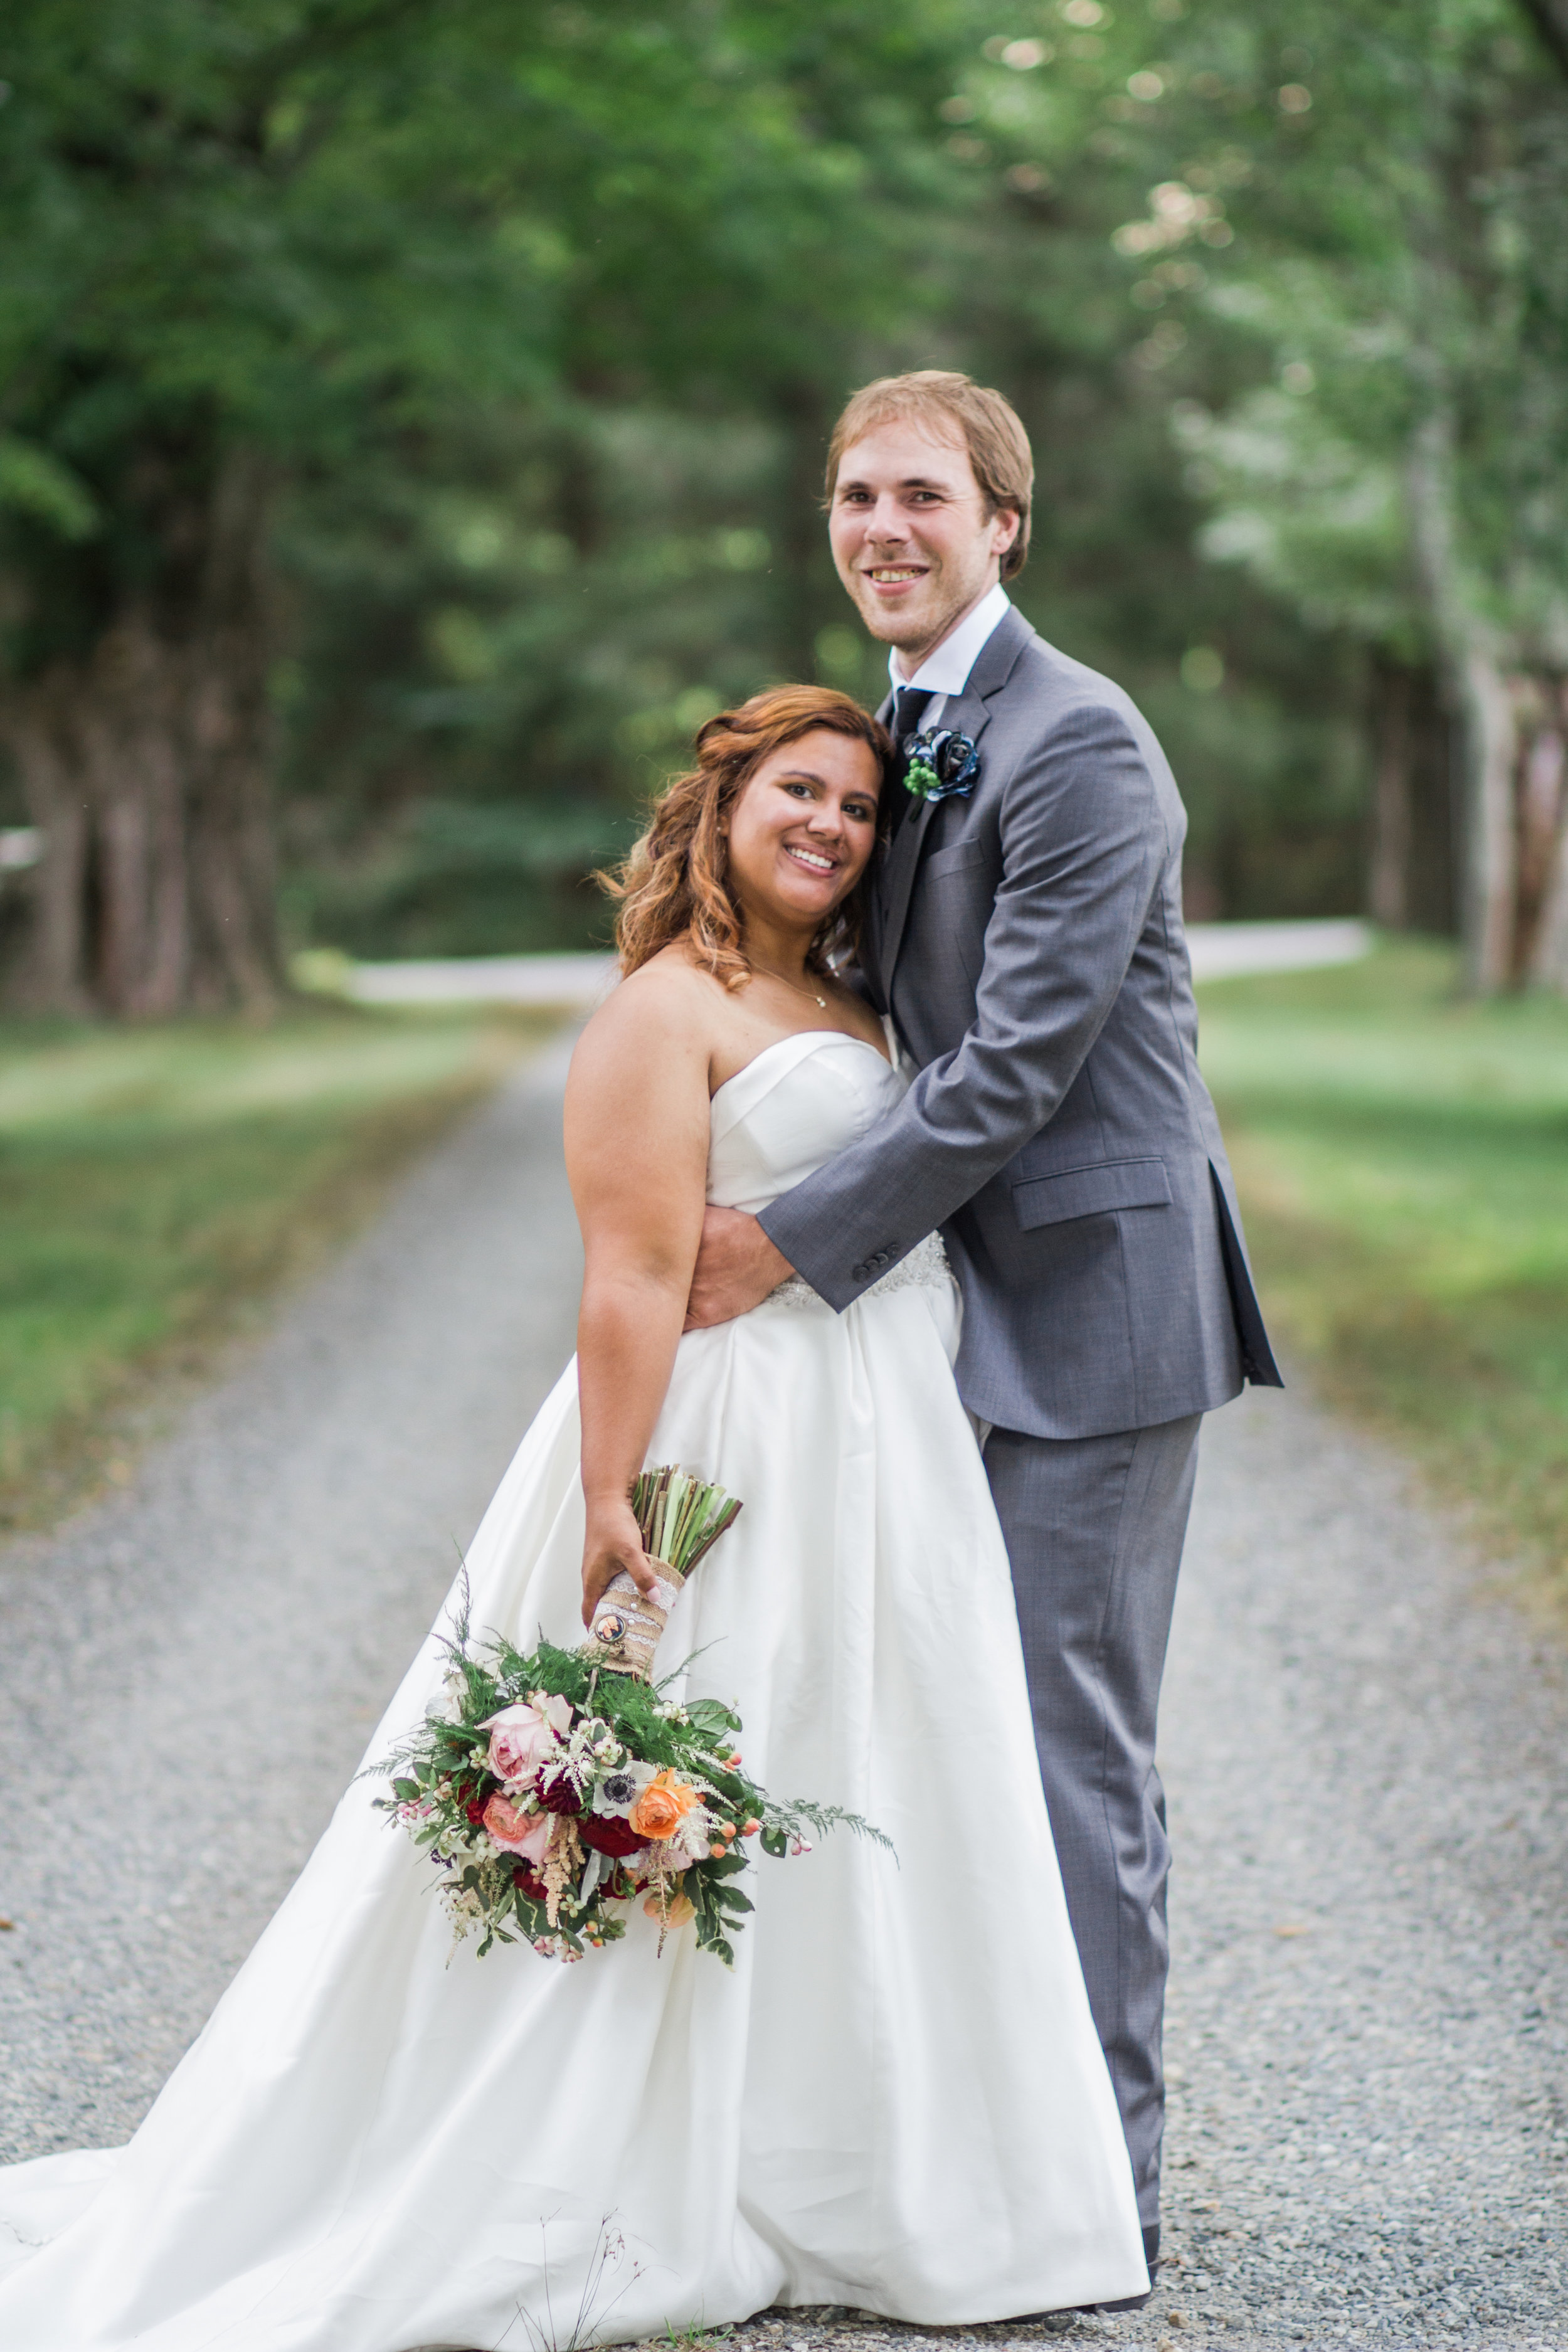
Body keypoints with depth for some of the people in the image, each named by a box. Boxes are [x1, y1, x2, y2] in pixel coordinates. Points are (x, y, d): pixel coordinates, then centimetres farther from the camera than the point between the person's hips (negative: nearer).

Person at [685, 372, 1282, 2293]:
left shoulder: (1077, 742, -16)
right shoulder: (903, 730, 14)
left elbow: (1018, 1060, -20)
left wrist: (794, 1243, -16)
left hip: (1089, 1305, -9)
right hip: (978, 1305, 9)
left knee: (1073, 1748, -3)